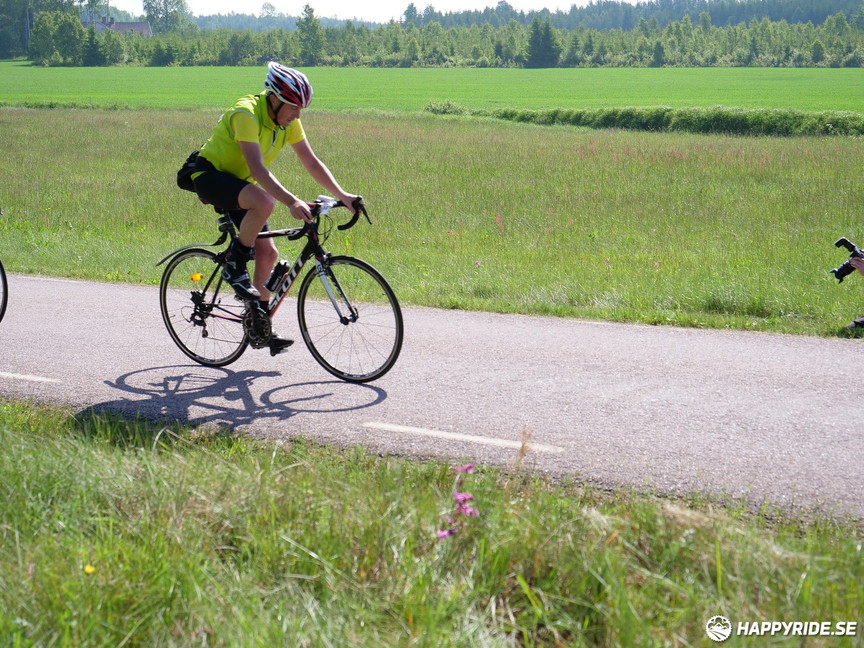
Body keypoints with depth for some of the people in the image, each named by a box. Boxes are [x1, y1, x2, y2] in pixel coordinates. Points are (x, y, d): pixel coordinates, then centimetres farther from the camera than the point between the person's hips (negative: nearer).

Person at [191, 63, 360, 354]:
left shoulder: (288, 121, -4)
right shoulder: (246, 114, -28)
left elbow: (312, 163, 0)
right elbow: (258, 168, -37)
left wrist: (341, 195, -11)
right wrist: (292, 202, -45)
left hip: (238, 182, 8)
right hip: (210, 176, -8)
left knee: (267, 252, -2)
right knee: (264, 202, -36)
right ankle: (235, 265, -15)